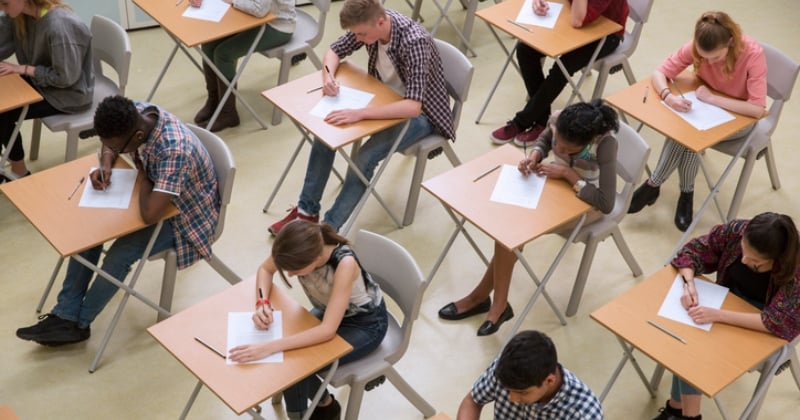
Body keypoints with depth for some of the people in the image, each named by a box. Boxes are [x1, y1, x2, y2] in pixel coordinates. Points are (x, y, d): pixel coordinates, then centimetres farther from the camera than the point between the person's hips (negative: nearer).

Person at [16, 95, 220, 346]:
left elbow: (150, 215, -44)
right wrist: (105, 166, -15)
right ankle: (65, 314, 1)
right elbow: (110, 146, 7)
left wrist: (144, 176, -25)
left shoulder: (174, 150, -41)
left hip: (185, 215, -8)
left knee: (120, 254, -22)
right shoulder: (136, 115, -16)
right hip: (156, 193, 8)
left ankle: (78, 323, 2)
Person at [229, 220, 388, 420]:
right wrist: (262, 303, -23)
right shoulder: (299, 248, -24)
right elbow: (265, 269, -3)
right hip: (329, 310, 6)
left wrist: (270, 347, -46)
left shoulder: (344, 263, -40)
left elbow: (328, 330, -40)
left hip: (366, 323, -6)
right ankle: (324, 403, 12)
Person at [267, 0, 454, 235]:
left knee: (364, 160, -26)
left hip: (419, 114, -7)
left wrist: (359, 113, -49)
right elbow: (335, 51, 3)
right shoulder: (369, 24, -14)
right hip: (386, 99, 7)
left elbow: (413, 106, -43)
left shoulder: (415, 43, -35)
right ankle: (307, 210, 3)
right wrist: (329, 76, -20)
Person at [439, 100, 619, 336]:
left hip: (586, 201, -5)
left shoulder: (605, 145, -35)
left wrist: (569, 174, -33)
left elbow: (606, 204, -34)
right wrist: (534, 156, -17)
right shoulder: (557, 120, -20)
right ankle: (498, 304, -9)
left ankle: (481, 296, -5)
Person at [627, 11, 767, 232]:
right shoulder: (696, 47, -20)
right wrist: (668, 96, -36)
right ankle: (686, 193, -11)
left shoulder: (753, 54, -31)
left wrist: (712, 98, -32)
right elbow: (659, 73, -14)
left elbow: (758, 109, -34)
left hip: (739, 117, -4)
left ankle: (653, 185, -11)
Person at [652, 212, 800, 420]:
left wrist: (718, 315, -41)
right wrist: (689, 282, -27)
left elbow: (780, 322, -36)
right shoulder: (737, 230, -19)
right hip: (729, 302, 5)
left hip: (762, 332, -5)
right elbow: (692, 250, -7)